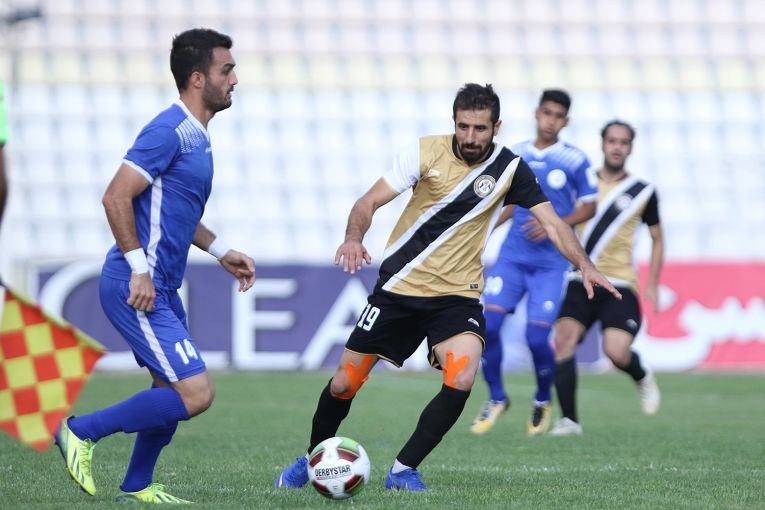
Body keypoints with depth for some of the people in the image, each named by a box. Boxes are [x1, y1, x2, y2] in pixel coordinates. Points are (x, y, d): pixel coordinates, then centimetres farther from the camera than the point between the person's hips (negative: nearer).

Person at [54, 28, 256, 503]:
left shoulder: (196, 135, 15)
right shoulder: (169, 132, -17)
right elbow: (116, 197, -22)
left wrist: (222, 252, 21)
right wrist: (139, 269, -22)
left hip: (161, 289, 10)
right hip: (137, 288, -10)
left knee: (175, 391, 16)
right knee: (196, 393, -13)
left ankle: (137, 487, 27)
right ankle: (82, 432, -4)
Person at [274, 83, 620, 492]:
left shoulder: (509, 168, -5)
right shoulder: (427, 152, -9)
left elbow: (551, 222, -8)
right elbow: (370, 201, -11)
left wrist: (585, 265, -25)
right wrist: (354, 237, -32)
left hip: (457, 296, 0)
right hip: (399, 288, 0)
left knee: (461, 380, -25)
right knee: (344, 384, 1)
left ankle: (404, 470, -10)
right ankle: (313, 459, 29)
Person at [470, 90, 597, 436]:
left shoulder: (575, 161, -3)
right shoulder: (515, 155, 9)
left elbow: (589, 208, 0)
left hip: (551, 262, -4)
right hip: (513, 255, 4)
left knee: (536, 337, -11)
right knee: (487, 324, -11)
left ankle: (543, 401, 18)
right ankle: (496, 398, 10)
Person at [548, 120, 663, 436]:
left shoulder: (643, 193, 4)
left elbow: (657, 239, 13)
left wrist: (652, 286, 6)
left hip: (620, 284, -2)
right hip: (581, 281, 2)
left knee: (616, 352, -18)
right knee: (563, 340, -19)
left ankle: (643, 378, 19)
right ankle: (568, 419, -13)